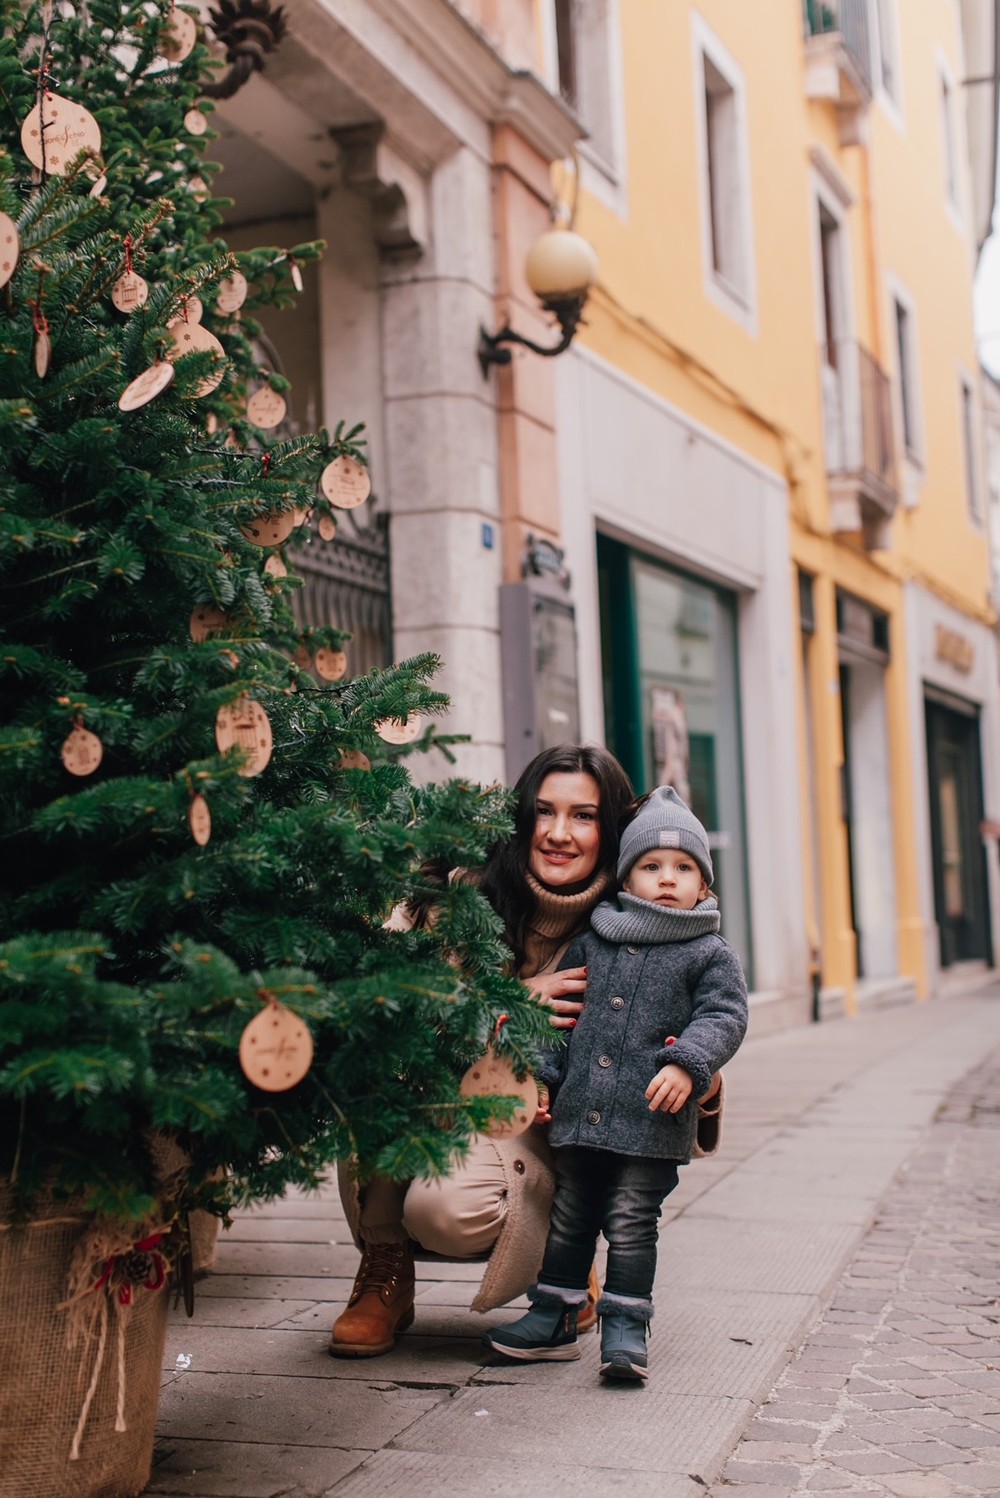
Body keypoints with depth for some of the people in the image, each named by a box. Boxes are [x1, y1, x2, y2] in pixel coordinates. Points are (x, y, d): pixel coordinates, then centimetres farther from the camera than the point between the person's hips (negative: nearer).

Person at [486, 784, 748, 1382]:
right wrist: (542, 1075, 10)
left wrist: (686, 1065, -22)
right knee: (568, 1220, 14)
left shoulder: (710, 953, 1)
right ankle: (553, 1320, 25)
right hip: (580, 1114, 4)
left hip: (652, 1120, -4)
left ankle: (625, 1329, 8)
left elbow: (725, 1016, -7)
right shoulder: (592, 943, 11)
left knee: (631, 1225, -3)